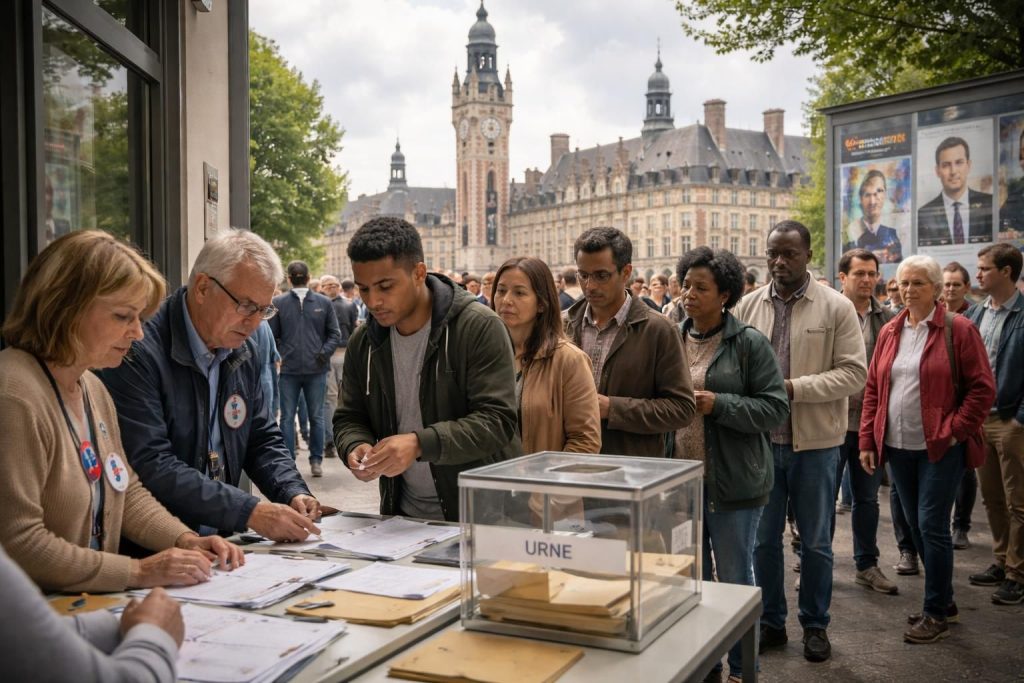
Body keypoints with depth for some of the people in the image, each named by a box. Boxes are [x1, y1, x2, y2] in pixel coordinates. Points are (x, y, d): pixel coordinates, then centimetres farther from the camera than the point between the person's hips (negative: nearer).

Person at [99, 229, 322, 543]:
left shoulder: (242, 352, 9)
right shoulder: (139, 352, -16)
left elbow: (264, 438, 16)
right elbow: (151, 466, -22)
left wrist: (294, 493, -3)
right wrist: (251, 512, -24)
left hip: (221, 541, 7)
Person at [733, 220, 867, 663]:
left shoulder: (837, 307, -5)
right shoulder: (749, 305, 3)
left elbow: (854, 372, -10)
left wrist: (794, 387, -20)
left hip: (814, 442, -2)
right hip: (761, 440, 2)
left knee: (815, 542, 11)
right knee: (763, 539, 11)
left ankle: (815, 624, 28)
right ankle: (770, 621, 28)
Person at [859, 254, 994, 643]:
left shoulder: (958, 330, -6)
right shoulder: (890, 332, 9)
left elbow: (982, 388, -6)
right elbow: (873, 389, 11)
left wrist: (953, 431, -12)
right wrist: (868, 440, 5)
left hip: (940, 447, -5)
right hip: (897, 447, 6)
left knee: (932, 526, -4)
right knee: (916, 525, 13)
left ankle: (936, 614, 10)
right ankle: (944, 599, 29)